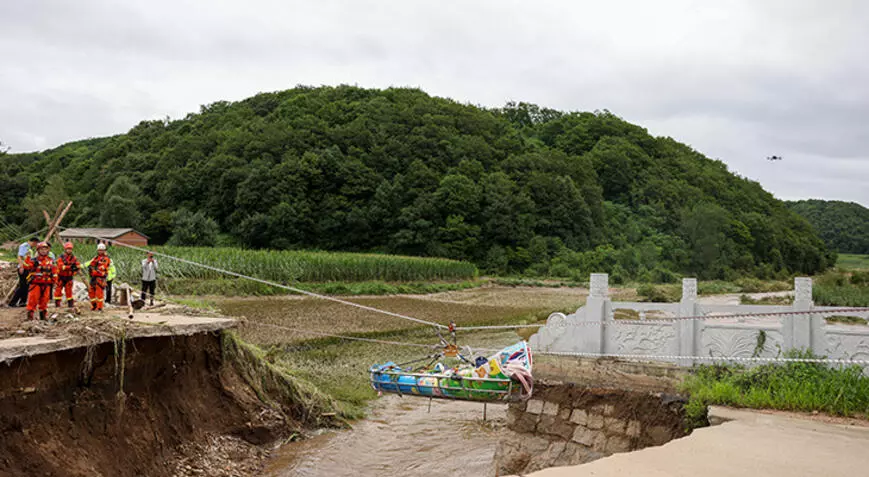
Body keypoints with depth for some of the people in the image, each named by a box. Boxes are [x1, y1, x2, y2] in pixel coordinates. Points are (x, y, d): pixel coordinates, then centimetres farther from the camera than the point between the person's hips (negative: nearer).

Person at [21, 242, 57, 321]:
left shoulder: (51, 261, 10)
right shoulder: (33, 260, -1)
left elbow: (54, 271, 16)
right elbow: (26, 267, -15)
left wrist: (54, 280, 10)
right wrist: (27, 258, -26)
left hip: (46, 284, 3)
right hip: (35, 283, -3)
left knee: (44, 300, 8)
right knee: (33, 299, -6)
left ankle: (43, 314, 19)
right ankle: (30, 314, -1)